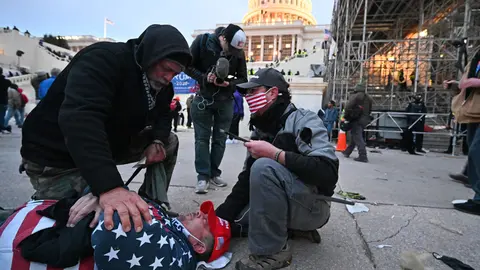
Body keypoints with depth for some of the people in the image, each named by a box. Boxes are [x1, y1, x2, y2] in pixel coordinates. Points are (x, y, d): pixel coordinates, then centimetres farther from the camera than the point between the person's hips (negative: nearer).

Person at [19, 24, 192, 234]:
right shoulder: (104, 59, -29)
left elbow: (163, 115, 8)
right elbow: (79, 117, -45)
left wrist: (157, 141, -18)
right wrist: (109, 186, -57)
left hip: (111, 145, 7)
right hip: (57, 156, -7)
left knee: (169, 142, 1)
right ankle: (41, 205, 19)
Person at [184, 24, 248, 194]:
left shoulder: (239, 52, -5)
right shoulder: (202, 41, -11)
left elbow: (243, 78, 0)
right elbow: (188, 66, -6)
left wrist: (229, 83, -20)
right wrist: (204, 77, -22)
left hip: (225, 101, 2)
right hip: (203, 98, -2)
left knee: (220, 139, 5)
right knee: (202, 138, -2)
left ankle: (214, 173, 17)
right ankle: (203, 176, 2)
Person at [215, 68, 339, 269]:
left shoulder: (303, 120, -17)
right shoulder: (260, 130, 6)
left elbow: (328, 173, -29)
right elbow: (246, 180, 5)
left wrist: (274, 153, -30)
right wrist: (220, 217, -4)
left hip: (312, 206, -8)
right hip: (281, 205, 8)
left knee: (265, 167, -31)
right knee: (232, 221, 3)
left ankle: (272, 252, -18)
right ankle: (294, 227, 8)